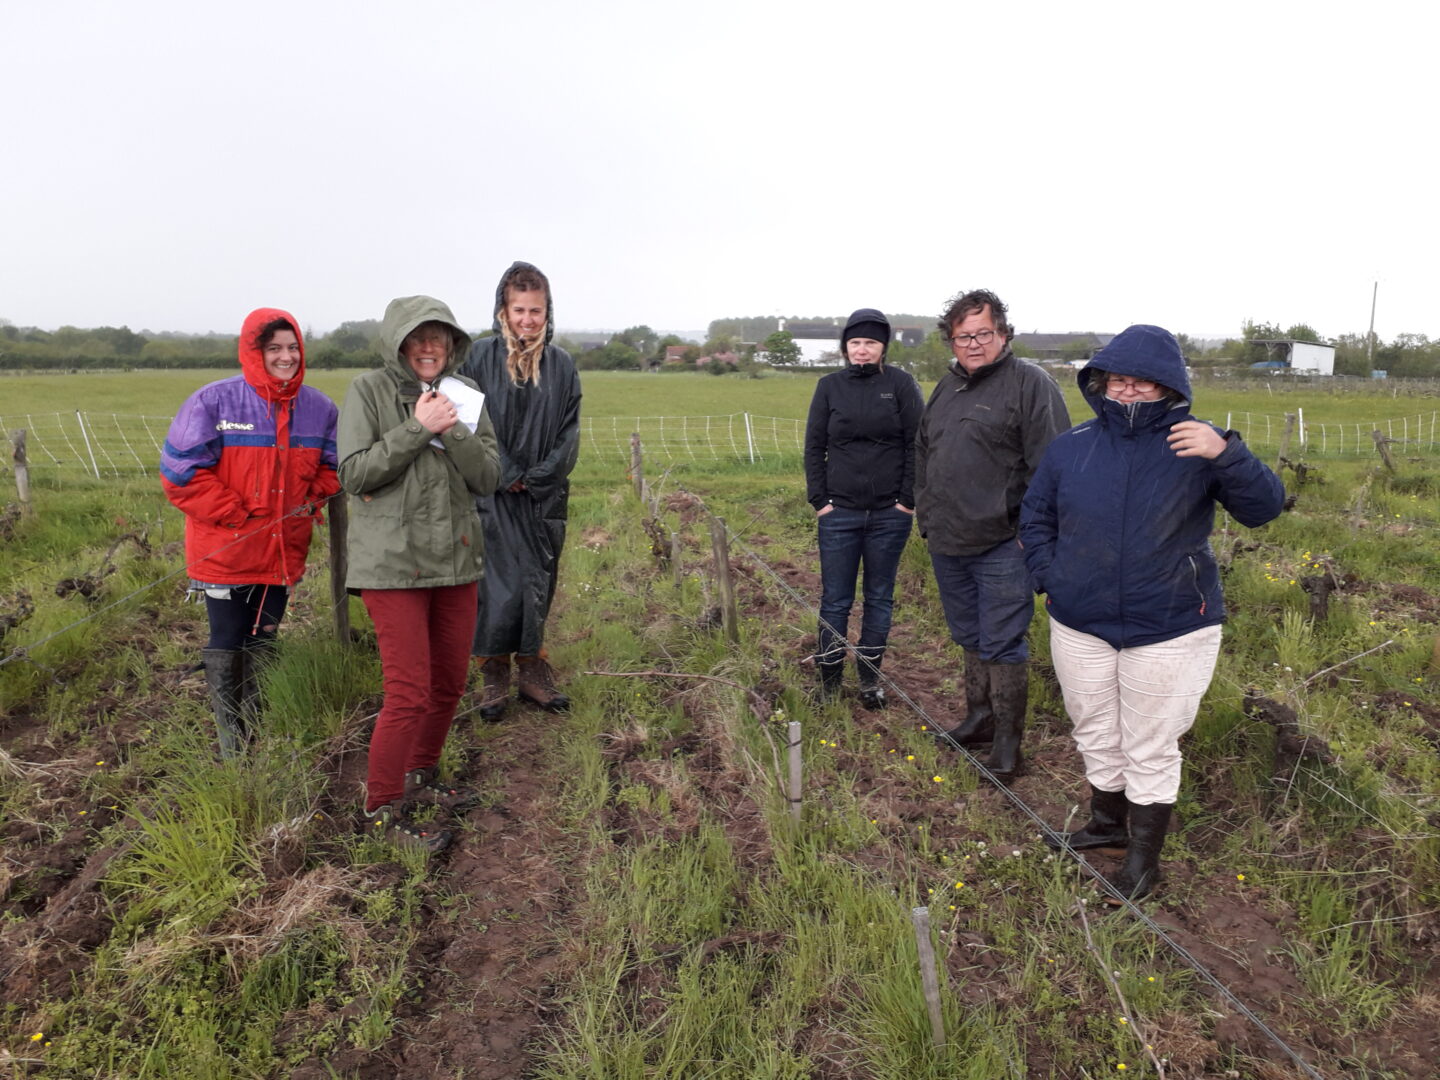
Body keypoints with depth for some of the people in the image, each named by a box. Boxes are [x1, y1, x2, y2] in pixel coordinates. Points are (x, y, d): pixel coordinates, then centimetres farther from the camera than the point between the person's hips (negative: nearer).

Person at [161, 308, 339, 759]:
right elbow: (181, 471, -13)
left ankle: (257, 735, 32)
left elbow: (331, 466, 16)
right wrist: (233, 515, -14)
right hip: (225, 551, -4)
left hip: (284, 551, 4)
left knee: (264, 642, 17)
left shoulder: (319, 408, 1)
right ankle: (230, 744, 20)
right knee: (226, 646, 6)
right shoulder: (214, 402, -13)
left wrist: (312, 501, 0)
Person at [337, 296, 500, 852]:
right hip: (393, 563, -5)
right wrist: (417, 428, -18)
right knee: (409, 692, -7)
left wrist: (454, 432, -15)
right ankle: (382, 807, 12)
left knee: (449, 682, 13)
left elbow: (488, 477, 1)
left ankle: (420, 778, 34)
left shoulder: (464, 395, 8)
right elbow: (353, 473, -13)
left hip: (456, 559, 5)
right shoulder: (369, 390, -5)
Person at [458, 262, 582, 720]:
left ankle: (532, 669, 19)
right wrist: (508, 475, -10)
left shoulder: (561, 364, 6)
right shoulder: (480, 357, -1)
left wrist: (539, 477, -6)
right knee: (498, 583, -4)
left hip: (544, 497, 3)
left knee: (538, 583, 7)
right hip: (492, 496, -2)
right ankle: (494, 674, 10)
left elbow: (570, 430, 4)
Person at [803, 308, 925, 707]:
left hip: (891, 513, 0)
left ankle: (870, 678, 24)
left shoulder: (901, 383, 0)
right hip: (839, 512, 1)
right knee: (835, 599, 5)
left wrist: (909, 499, -6)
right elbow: (814, 447, 6)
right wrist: (819, 500, -1)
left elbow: (917, 444, -2)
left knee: (880, 598, 11)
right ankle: (829, 681, 17)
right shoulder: (830, 386, 4)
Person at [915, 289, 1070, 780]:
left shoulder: (1029, 382, -9)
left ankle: (1007, 741, 14)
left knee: (1002, 646, 0)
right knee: (970, 638, 19)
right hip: (947, 543, 7)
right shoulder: (946, 387, 14)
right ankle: (979, 718, 35)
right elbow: (922, 454, 23)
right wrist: (926, 515, 19)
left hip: (1000, 546, -7)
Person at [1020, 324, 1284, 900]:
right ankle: (1107, 821, 43)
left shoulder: (1196, 446, -8)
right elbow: (1035, 518, 11)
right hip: (1080, 626, 4)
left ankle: (1144, 856, 27)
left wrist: (1226, 454, -32)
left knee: (1151, 748, 8)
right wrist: (1051, 578, -1)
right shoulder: (1071, 447, 0)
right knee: (1096, 735, 20)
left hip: (1170, 632, -3)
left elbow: (1264, 508, -15)